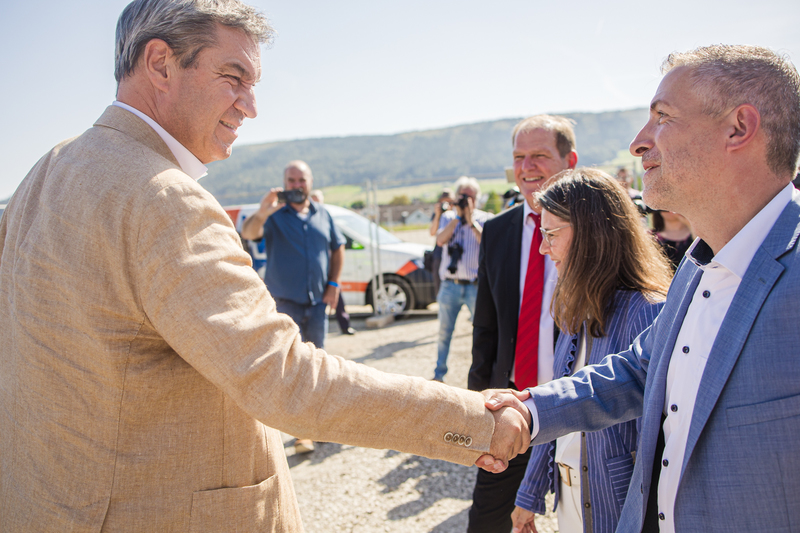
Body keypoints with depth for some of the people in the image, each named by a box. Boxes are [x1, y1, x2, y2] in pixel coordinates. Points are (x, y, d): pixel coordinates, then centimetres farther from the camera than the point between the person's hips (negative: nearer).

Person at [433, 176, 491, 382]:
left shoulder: (484, 218, 4)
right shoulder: (448, 217, 11)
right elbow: (440, 240, -8)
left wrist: (471, 222, -15)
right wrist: (458, 217, -11)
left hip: (475, 285, -2)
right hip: (450, 285, 2)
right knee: (444, 331, 9)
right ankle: (439, 373, 20)